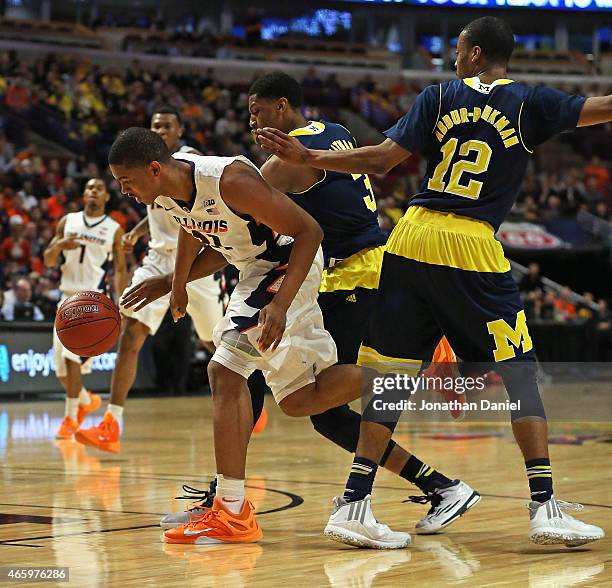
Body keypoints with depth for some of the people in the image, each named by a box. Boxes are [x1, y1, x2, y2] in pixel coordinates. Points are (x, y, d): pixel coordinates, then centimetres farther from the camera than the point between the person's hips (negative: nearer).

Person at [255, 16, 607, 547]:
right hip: (473, 246, -3)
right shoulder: (530, 102, 5)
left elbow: (380, 160, 3)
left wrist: (306, 158, 9)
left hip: (412, 239, 3)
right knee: (520, 372, 4)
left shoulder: (440, 96, 9)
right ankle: (545, 507, -5)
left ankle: (353, 503, 6)